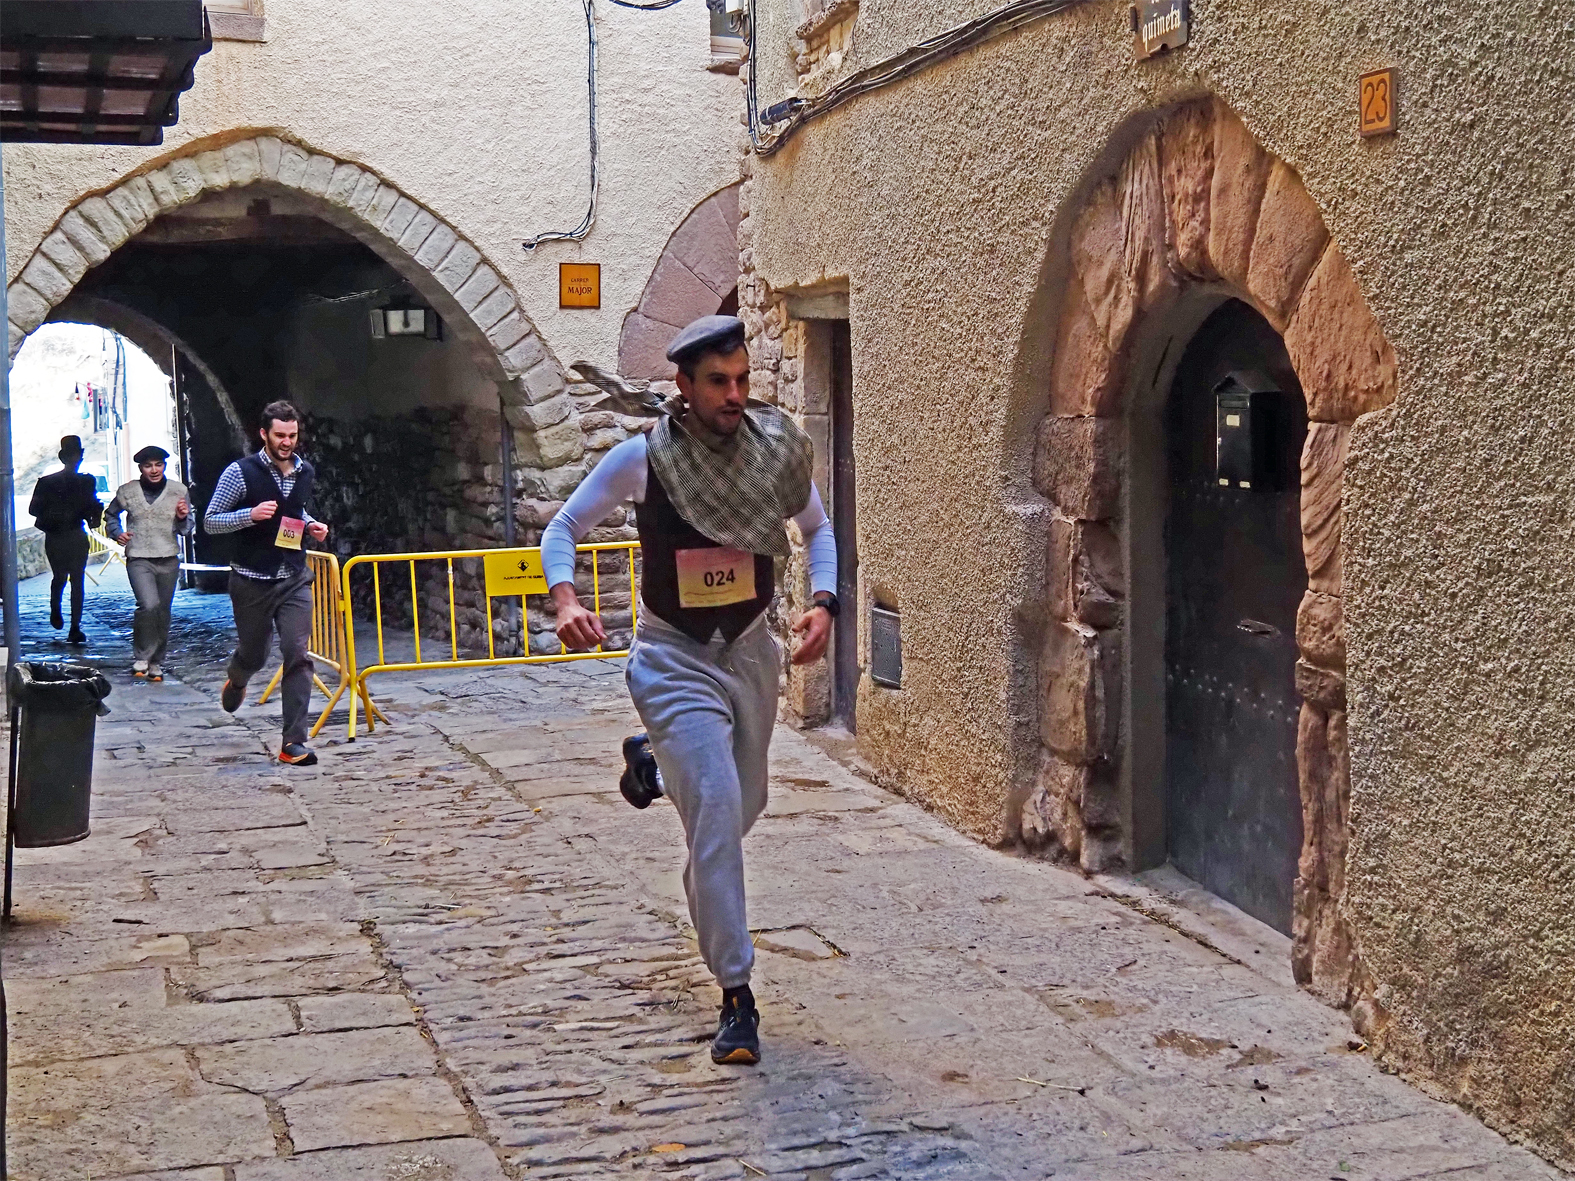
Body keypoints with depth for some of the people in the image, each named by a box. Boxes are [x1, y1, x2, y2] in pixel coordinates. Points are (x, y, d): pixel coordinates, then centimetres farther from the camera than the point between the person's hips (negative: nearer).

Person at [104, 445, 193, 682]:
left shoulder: (179, 491, 3)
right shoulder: (127, 491, 1)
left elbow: (187, 530, 8)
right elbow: (110, 515, 20)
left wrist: (183, 518, -14)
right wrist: (117, 533, 2)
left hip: (168, 560, 2)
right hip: (138, 559, -2)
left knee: (163, 612, 7)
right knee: (149, 604, -22)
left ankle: (156, 662, 22)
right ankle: (141, 656, -4)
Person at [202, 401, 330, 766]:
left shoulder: (305, 472, 7)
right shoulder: (241, 472, -10)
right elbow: (210, 521, -6)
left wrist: (311, 525, 6)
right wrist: (251, 514, -22)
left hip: (294, 579, 3)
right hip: (252, 581, -3)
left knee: (298, 655, -10)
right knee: (253, 654, 12)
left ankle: (293, 743, -8)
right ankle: (235, 681, 52)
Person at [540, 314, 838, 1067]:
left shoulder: (776, 448, -7)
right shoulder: (641, 459, -15)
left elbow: (817, 528, 10)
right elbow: (563, 529, -2)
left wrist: (823, 602, -8)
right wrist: (564, 600, -21)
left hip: (751, 651, 4)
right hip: (675, 659, -4)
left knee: (744, 805, 18)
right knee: (716, 811, -16)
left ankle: (658, 765, 53)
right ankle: (736, 997, -10)